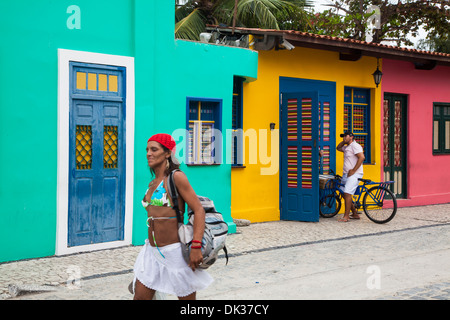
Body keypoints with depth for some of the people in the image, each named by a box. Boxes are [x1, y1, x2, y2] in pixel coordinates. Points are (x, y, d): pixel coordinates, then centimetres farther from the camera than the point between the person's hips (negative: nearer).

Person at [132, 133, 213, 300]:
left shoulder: (176, 177, -11)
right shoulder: (152, 184, 12)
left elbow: (199, 210, -16)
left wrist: (196, 247, -23)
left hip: (174, 251, -7)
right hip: (152, 251, 7)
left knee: (187, 297, 5)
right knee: (140, 297, 5)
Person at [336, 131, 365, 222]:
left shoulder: (355, 146, -10)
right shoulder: (346, 147, 20)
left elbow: (362, 157, -21)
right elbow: (338, 148, 38)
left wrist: (353, 170, -21)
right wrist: (344, 141, 17)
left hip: (354, 174, -10)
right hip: (346, 174, 10)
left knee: (347, 193, -18)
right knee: (345, 194, 11)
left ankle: (346, 216, -19)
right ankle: (355, 214, 21)